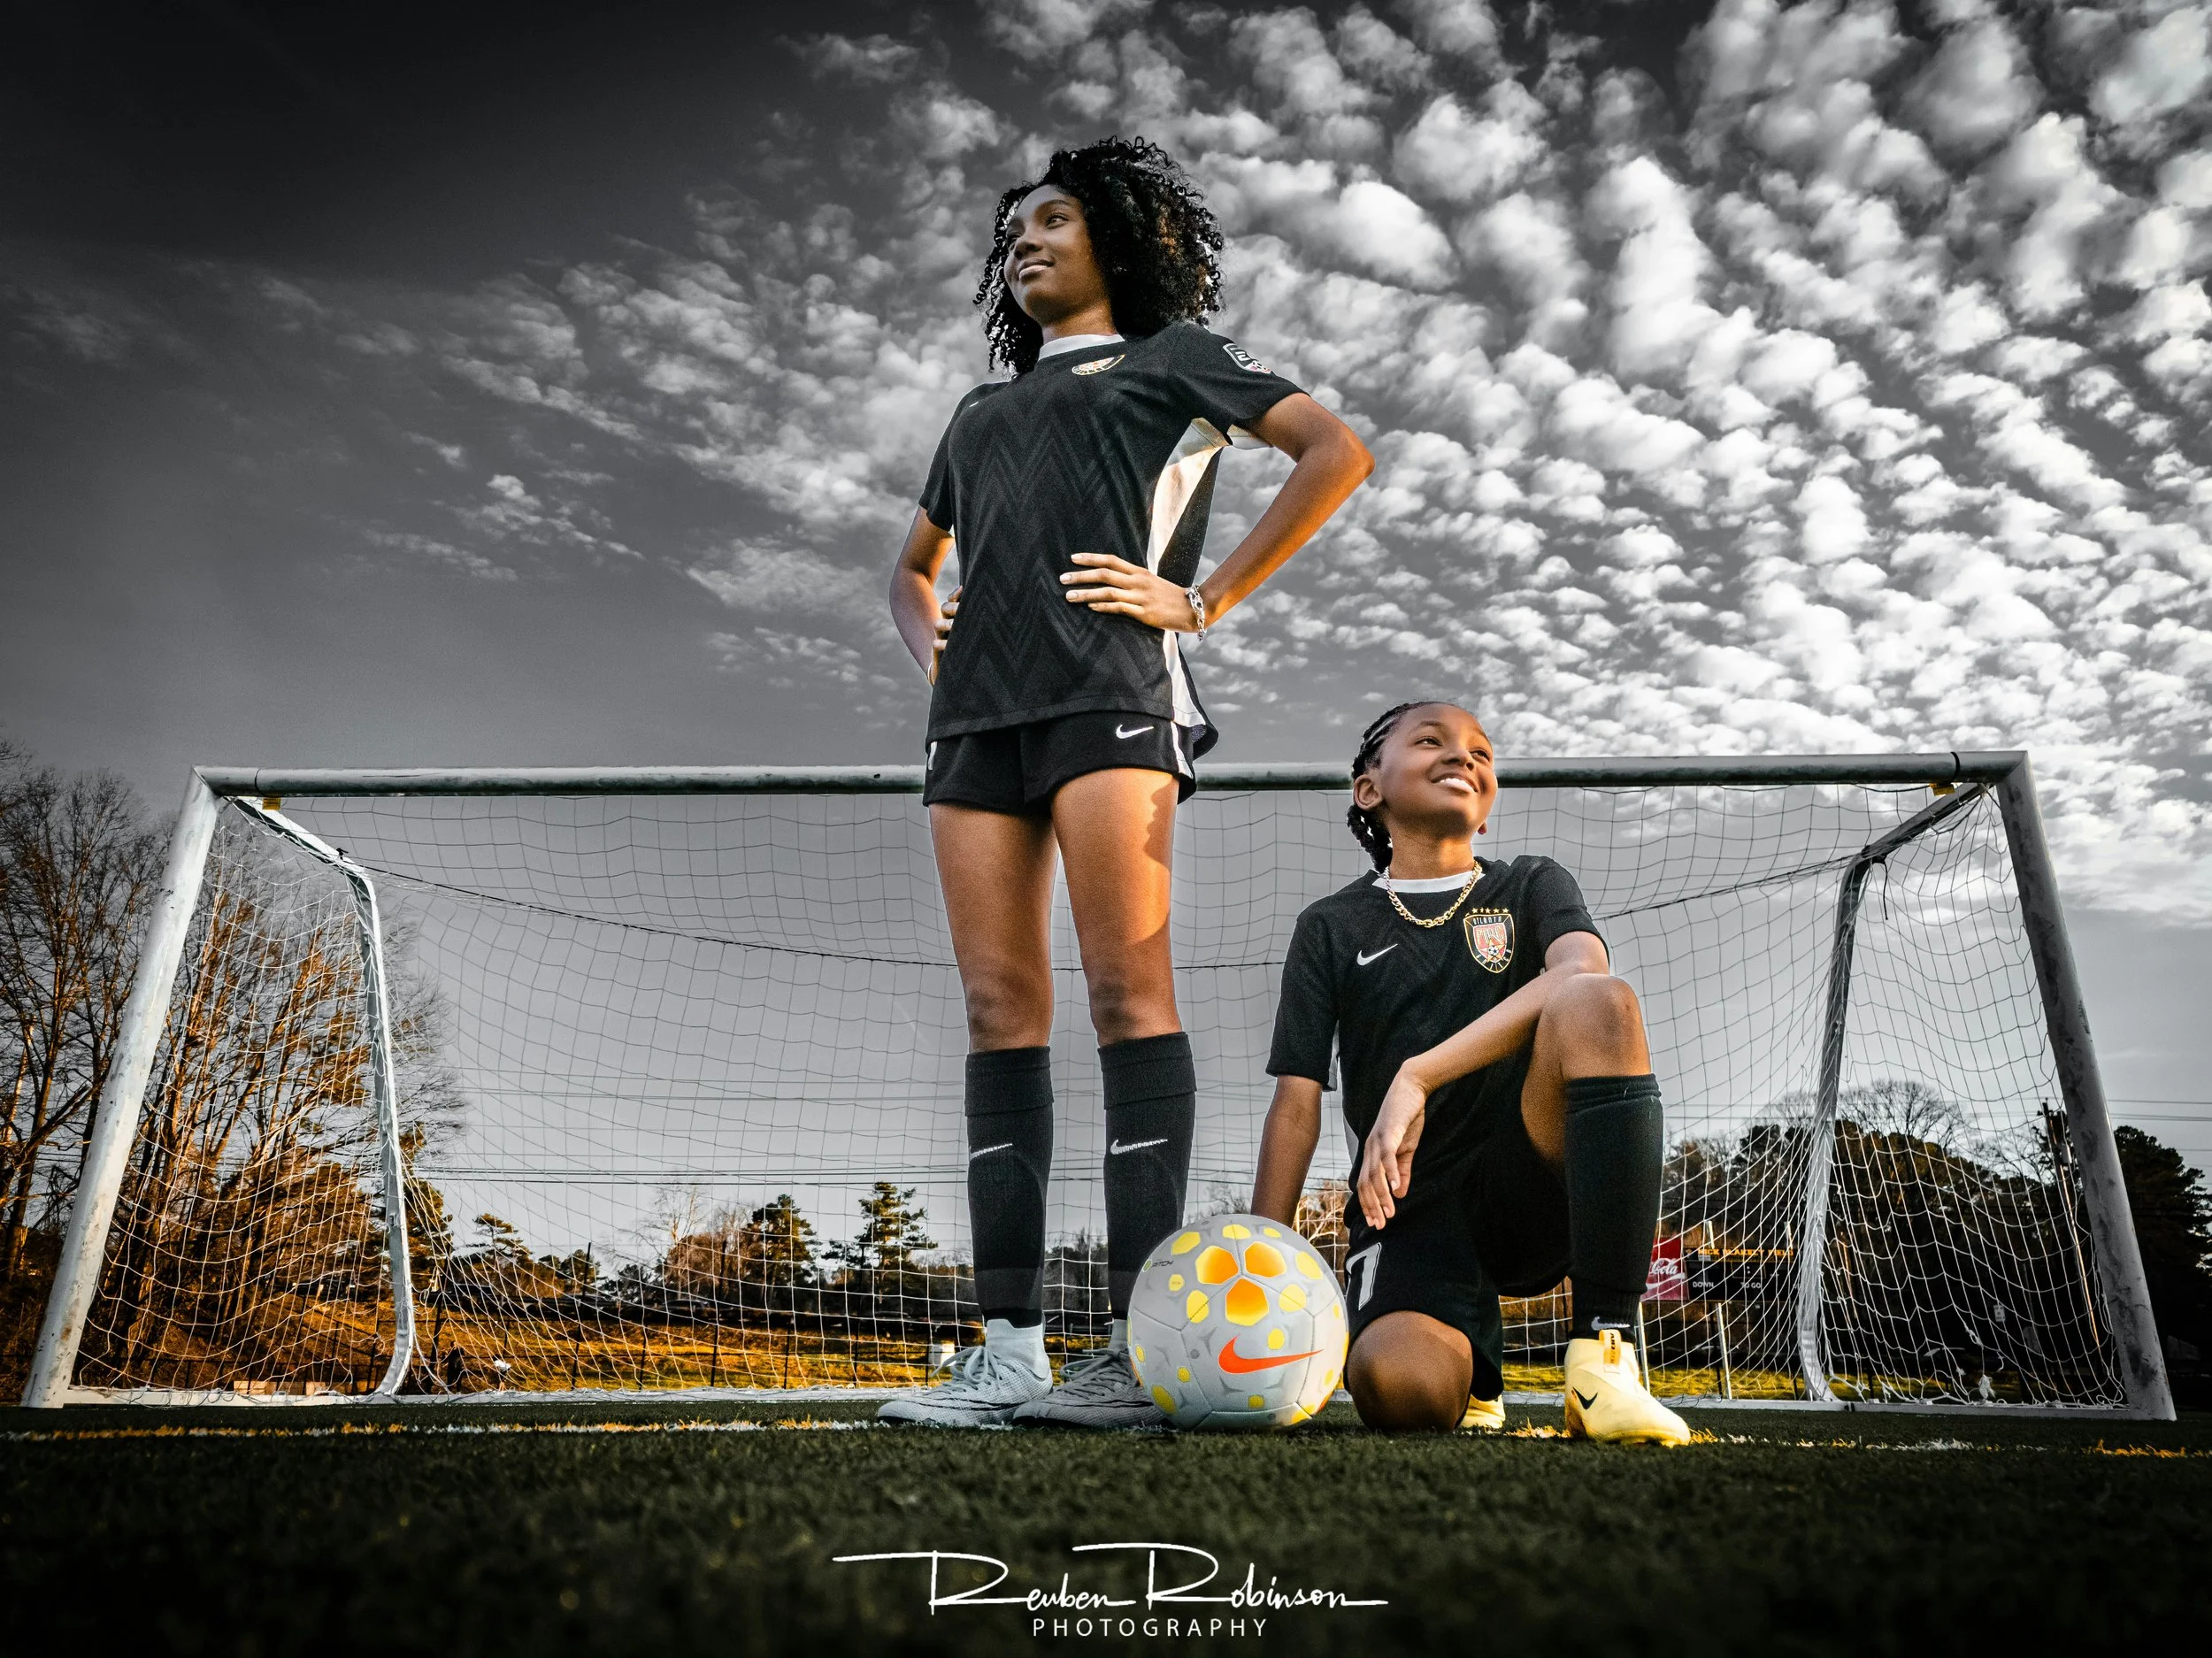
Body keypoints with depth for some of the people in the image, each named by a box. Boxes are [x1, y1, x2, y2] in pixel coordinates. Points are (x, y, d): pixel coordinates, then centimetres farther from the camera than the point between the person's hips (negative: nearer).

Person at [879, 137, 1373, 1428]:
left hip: (1107, 694, -5)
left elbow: (1339, 454, 4)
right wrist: (929, 639, 16)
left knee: (1128, 990, -13)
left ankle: (1143, 1348, -11)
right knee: (1001, 1011, -3)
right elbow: (914, 565, 40)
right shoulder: (982, 409, 32)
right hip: (977, 714, 6)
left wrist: (1204, 602, -3)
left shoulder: (1171, 358, 16)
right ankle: (1010, 1353, -1)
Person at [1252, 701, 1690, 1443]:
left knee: (1601, 1002, -27)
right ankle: (1474, 1359, 10)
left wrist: (1417, 1078, -25)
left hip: (1534, 1187, 0)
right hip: (1408, 1208, 1)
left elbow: (1580, 975, -14)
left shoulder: (1532, 887, 11)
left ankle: (1603, 1353, -23)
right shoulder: (1332, 927, 12)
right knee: (1399, 1387, -30)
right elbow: (1296, 1105, 5)